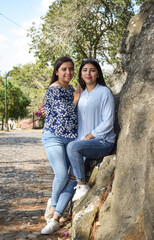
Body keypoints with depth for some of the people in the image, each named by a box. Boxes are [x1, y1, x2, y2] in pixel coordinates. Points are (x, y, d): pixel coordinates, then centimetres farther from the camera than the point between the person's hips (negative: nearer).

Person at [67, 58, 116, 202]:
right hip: (85, 142, 7)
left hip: (103, 141, -7)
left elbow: (108, 122, -13)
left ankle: (82, 185, -15)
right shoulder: (81, 94, 13)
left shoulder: (104, 92, -7)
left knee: (72, 147, -29)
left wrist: (88, 137, -16)